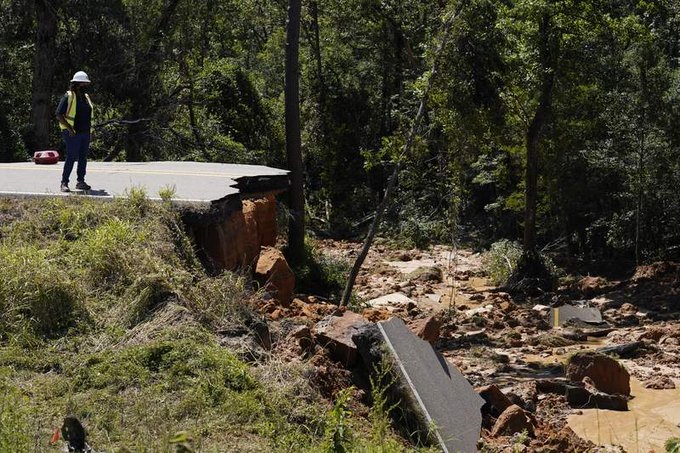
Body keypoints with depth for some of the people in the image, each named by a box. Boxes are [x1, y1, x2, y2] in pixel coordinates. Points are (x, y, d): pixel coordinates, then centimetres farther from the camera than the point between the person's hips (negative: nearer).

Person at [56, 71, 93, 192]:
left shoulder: (86, 97, 14)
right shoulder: (68, 97, -8)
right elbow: (59, 115, -10)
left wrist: (89, 125, 13)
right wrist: (69, 128, -17)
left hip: (85, 133, 7)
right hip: (72, 134, -7)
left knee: (83, 157, 9)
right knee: (71, 157, -10)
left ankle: (81, 182, 17)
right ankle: (64, 183, -5)